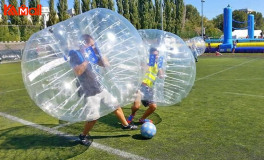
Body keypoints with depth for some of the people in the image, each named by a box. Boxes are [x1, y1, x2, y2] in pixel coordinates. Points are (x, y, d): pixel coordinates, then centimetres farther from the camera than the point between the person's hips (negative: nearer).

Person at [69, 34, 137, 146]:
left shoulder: (91, 54, 8)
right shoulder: (75, 55, -11)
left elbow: (106, 65, 11)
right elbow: (78, 72, -28)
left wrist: (98, 53, 0)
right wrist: (87, 59, -23)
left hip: (101, 88, 7)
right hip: (89, 92, -7)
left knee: (116, 106, 13)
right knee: (93, 117, -11)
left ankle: (125, 125, 33)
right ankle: (83, 136, 15)